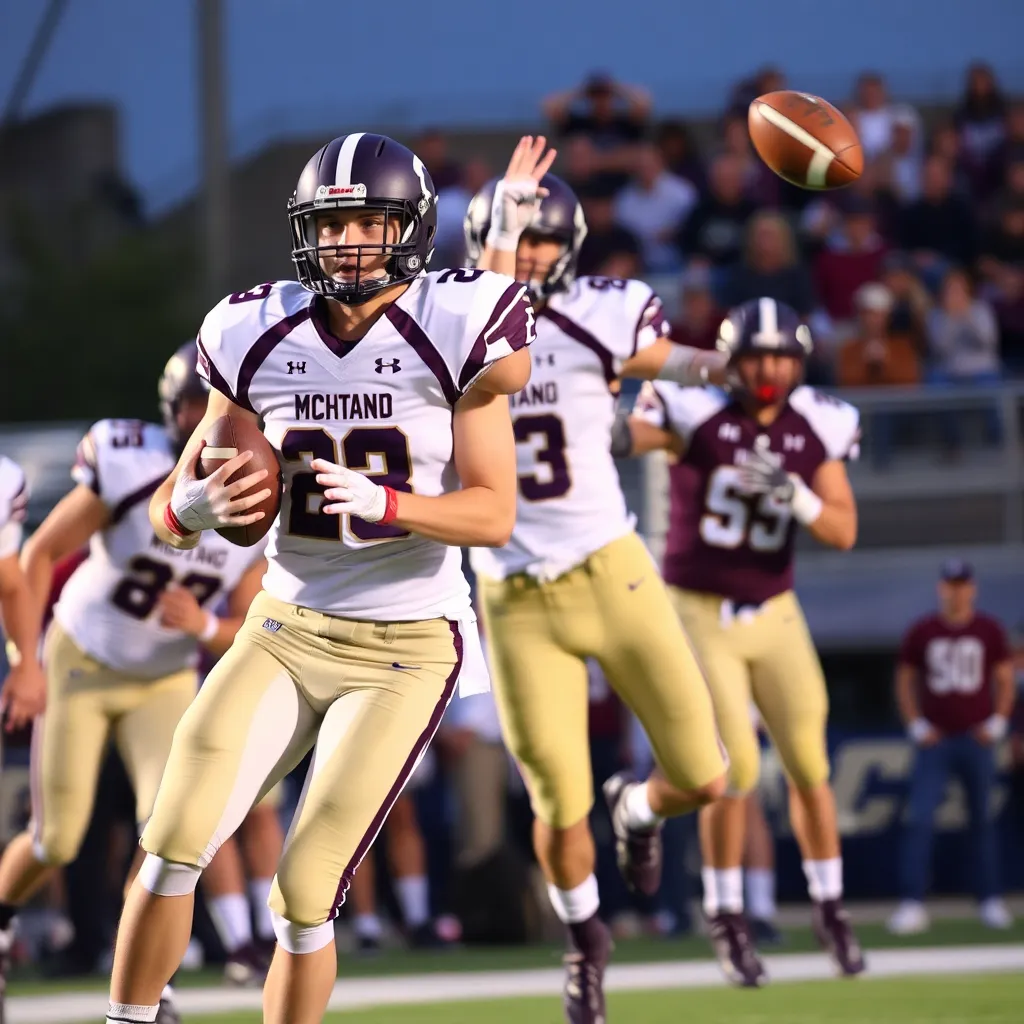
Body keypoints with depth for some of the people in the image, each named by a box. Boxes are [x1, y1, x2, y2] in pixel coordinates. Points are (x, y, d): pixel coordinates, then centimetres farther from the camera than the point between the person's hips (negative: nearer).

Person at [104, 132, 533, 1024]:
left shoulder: (452, 330, -10)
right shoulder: (256, 337, -1)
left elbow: (495, 514, -13)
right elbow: (169, 511, 4)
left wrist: (384, 504, -29)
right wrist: (204, 502, -20)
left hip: (406, 648, -3)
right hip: (288, 628, 3)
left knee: (306, 892, -9)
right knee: (174, 847, -14)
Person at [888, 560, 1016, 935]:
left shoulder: (989, 630, 4)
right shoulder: (922, 632, 4)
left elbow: (1006, 680, 9)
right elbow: (905, 680, 11)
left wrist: (997, 722, -1)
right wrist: (915, 724, 0)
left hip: (977, 739, 0)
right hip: (935, 741, 0)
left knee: (983, 820, 5)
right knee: (919, 820, -11)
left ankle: (991, 902, 12)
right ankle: (912, 902, -15)